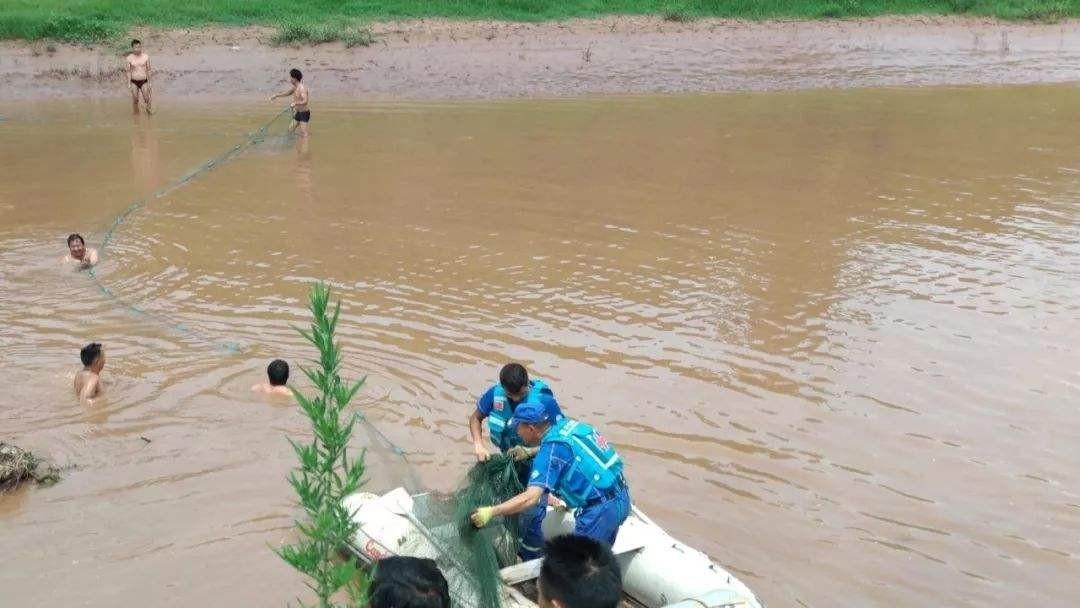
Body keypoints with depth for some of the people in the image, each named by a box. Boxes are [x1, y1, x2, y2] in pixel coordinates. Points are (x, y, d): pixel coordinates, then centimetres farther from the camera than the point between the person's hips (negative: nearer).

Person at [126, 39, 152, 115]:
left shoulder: (146, 57, -5)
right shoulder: (129, 58, -6)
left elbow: (148, 70, 1)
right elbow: (129, 71, -1)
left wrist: (149, 82, 2)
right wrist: (129, 83, -3)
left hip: (144, 81, 0)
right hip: (134, 82, 0)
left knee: (147, 99, 2)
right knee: (135, 100, 8)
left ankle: (149, 110, 26)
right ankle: (136, 113, 25)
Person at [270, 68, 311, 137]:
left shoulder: (302, 88, -22)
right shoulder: (295, 87, 7)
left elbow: (305, 101, -35)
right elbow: (287, 93, 28)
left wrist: (295, 103, -48)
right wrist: (276, 95, 30)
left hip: (304, 113, -10)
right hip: (298, 113, 10)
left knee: (304, 134, -12)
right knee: (290, 130, 15)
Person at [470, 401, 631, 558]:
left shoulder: (551, 449, -18)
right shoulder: (566, 424, 5)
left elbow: (531, 498, -25)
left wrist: (490, 512, -22)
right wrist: (529, 452, 25)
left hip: (600, 509, -9)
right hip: (621, 497, 9)